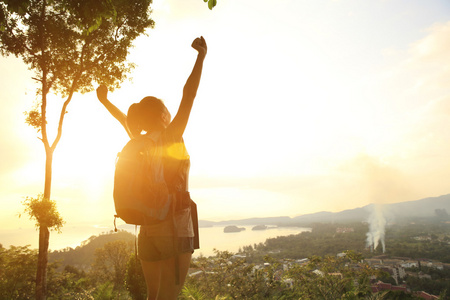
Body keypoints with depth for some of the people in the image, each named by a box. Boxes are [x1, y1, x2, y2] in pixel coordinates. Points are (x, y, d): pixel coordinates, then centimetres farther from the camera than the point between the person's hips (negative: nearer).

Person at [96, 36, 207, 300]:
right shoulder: (170, 138, -8)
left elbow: (124, 119, 26)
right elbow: (189, 95, -13)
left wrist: (105, 101, 44)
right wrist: (201, 56, -10)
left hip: (148, 230, 7)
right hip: (175, 227, -7)